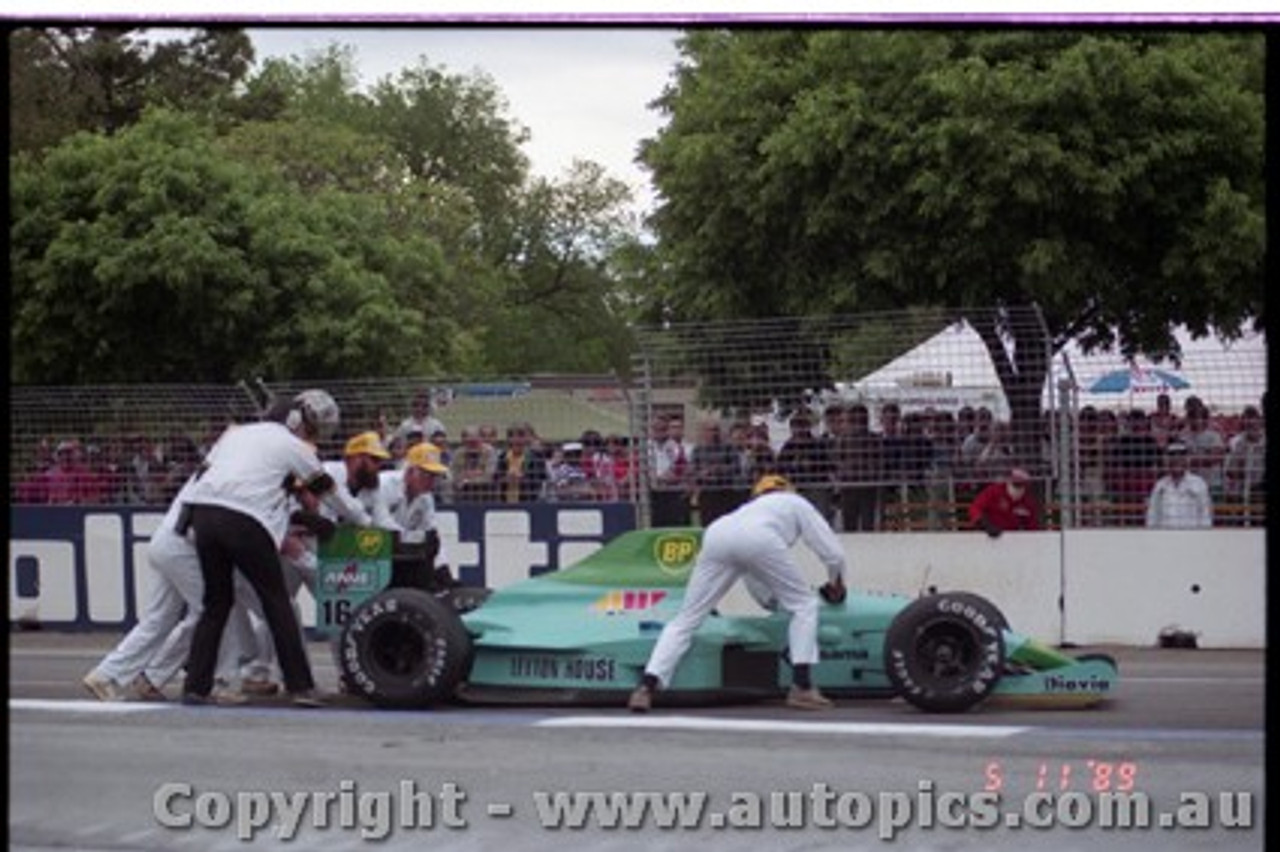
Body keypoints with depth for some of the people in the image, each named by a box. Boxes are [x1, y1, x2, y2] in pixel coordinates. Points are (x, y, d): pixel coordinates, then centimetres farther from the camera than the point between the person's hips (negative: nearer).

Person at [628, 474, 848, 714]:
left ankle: (647, 687, -7)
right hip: (758, 540, -4)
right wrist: (835, 583, 49)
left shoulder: (751, 508, 46)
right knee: (804, 606, 14)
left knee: (686, 618, 9)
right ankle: (802, 688, 3)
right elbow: (833, 553, 30)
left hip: (716, 535, 4)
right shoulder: (797, 503, 36)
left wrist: (774, 597, 61)